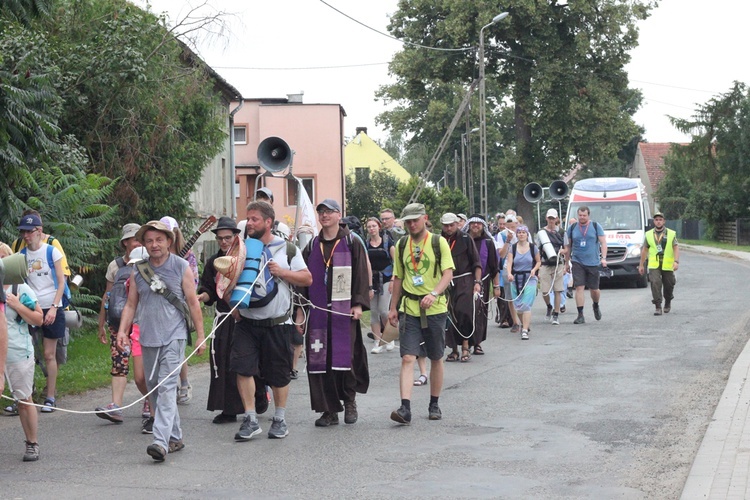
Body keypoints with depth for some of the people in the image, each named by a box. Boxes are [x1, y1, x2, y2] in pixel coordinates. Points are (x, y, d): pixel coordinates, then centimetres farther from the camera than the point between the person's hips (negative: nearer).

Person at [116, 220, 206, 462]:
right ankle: (175, 437, 21)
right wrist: (122, 331, 1)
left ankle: (161, 441, -24)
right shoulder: (138, 270, 9)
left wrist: (200, 335, 1)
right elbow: (131, 304, 14)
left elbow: (193, 303, 3)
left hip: (173, 336, -5)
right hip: (148, 338, 5)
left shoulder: (181, 267, 1)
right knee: (154, 389, 9)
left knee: (167, 387, -15)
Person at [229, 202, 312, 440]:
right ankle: (250, 419, -3)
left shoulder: (286, 249, 1)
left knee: (278, 374, 6)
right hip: (246, 322, 2)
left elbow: (307, 279, 0)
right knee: (242, 368, -11)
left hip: (277, 323, -2)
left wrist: (282, 272, -13)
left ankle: (280, 419, 22)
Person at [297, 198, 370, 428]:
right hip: (318, 312, 3)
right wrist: (300, 310, 8)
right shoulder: (312, 247, 13)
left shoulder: (352, 243, 4)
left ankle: (349, 401, 18)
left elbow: (362, 274, 0)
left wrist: (358, 304, -9)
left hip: (344, 311, -3)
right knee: (320, 360, 0)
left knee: (347, 356, -3)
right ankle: (329, 410, 7)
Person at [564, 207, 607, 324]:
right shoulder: (572, 228, 6)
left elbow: (603, 243, 1)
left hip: (593, 263, 0)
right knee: (579, 287, -10)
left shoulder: (596, 226, 2)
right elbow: (568, 245, 12)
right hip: (577, 262, 0)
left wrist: (603, 258, -10)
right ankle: (580, 315, -9)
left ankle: (596, 306, 38)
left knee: (594, 289, 6)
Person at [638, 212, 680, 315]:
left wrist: (676, 261, -18)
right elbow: (644, 250, 14)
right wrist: (641, 265, 14)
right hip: (654, 265, 0)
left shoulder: (671, 234, 4)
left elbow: (676, 248, -3)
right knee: (655, 283, -16)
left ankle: (668, 303, 36)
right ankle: (658, 307, -14)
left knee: (669, 285, 9)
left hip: (667, 266, 0)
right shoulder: (649, 234, 9)